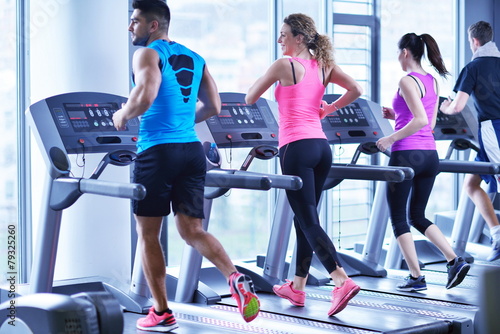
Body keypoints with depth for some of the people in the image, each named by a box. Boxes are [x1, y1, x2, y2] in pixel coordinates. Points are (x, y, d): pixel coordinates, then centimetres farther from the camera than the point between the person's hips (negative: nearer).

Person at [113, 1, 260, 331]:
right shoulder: (195, 59, 16)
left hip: (158, 151, -6)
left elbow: (146, 96, -22)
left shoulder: (148, 54, -5)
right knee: (192, 230, 9)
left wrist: (123, 115, -4)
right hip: (192, 150, 6)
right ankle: (236, 278, -16)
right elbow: (213, 107, 16)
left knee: (148, 234, 7)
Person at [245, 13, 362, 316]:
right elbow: (356, 90, 5)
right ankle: (297, 288, 24)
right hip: (321, 146, 7)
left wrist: (264, 80, 22)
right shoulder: (324, 66, 11)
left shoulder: (284, 65, -6)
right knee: (305, 218, 15)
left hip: (297, 147, -7)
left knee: (308, 221, -7)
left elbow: (250, 99, 2)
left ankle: (343, 281, -21)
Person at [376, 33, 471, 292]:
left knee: (398, 218, 5)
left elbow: (421, 120, -23)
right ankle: (455, 261, 6)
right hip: (429, 154, 8)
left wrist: (390, 138, -15)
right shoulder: (433, 81, 12)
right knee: (417, 216, 18)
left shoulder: (407, 81, -14)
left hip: (407, 154, -8)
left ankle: (416, 277, 5)